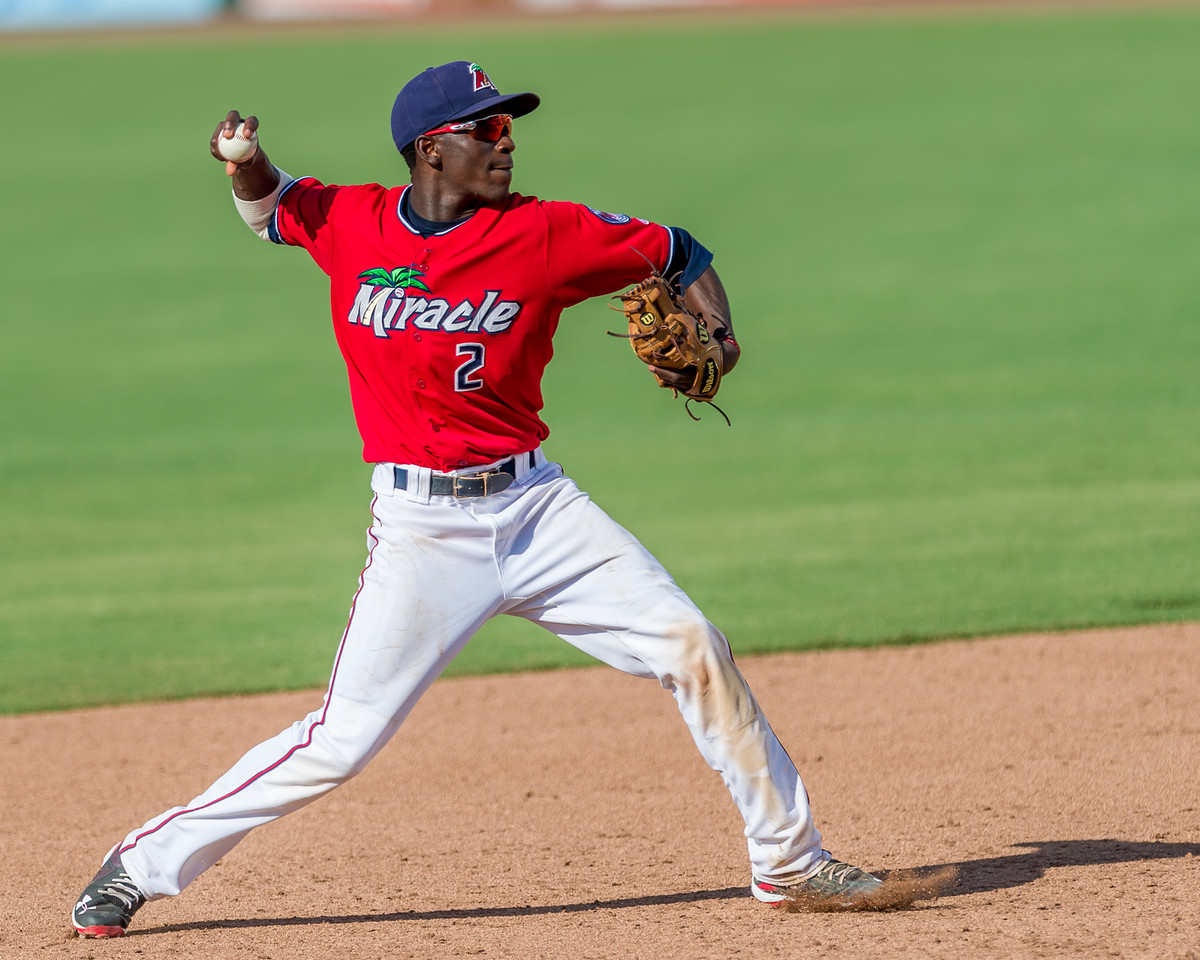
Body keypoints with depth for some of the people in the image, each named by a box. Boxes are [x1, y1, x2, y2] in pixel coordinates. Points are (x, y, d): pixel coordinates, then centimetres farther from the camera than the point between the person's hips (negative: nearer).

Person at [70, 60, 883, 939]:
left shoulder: (545, 234, -4)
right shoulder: (352, 223, -2)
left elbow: (679, 254, 7)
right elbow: (269, 206, 20)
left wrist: (716, 334, -12)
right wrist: (245, 162, -1)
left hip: (535, 505, 2)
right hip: (421, 528, -2)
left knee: (693, 649, -4)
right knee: (343, 740, -8)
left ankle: (788, 860, 11)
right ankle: (140, 868, 5)